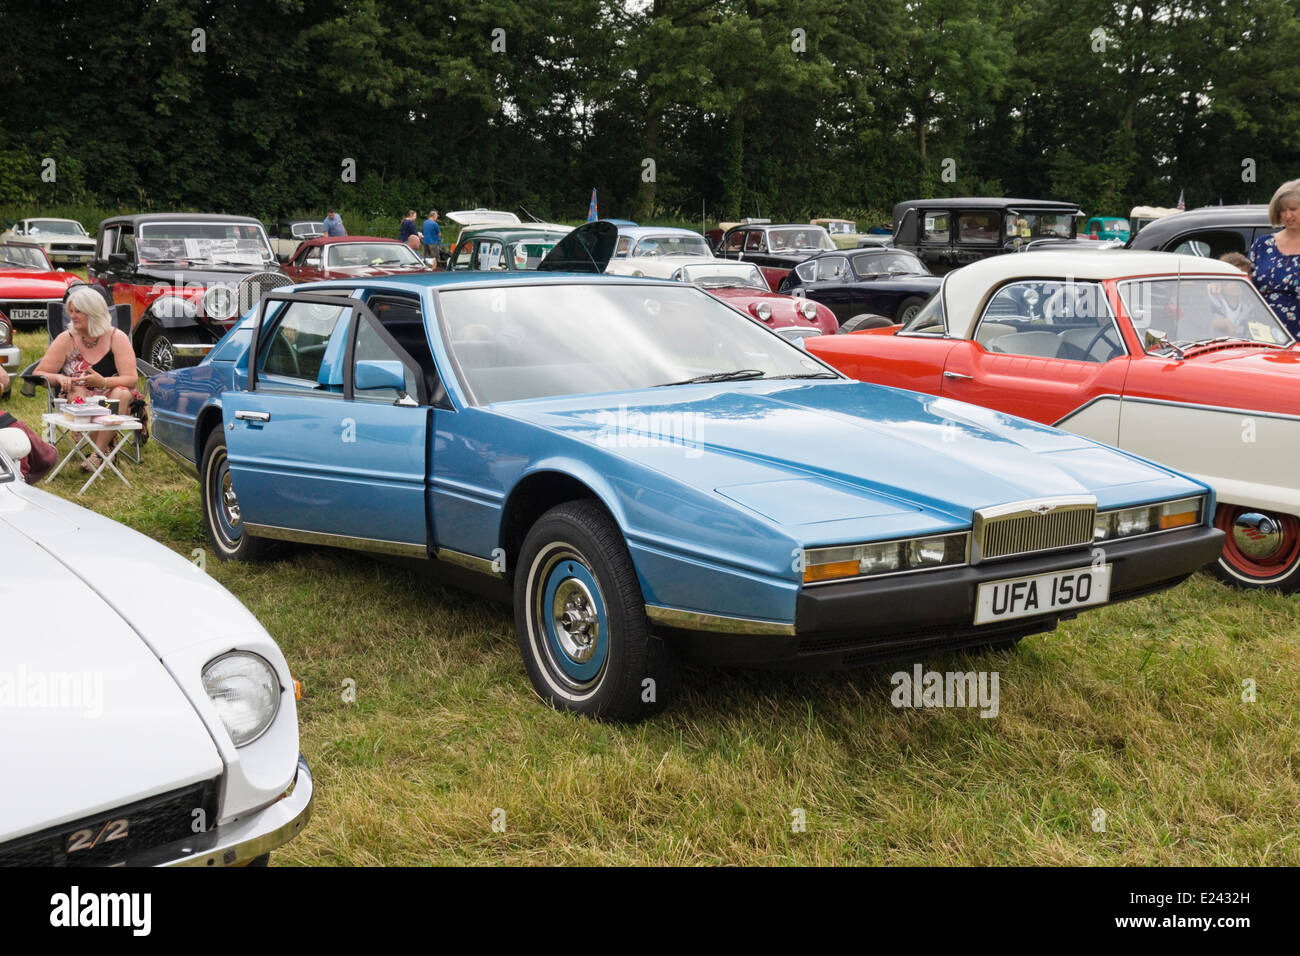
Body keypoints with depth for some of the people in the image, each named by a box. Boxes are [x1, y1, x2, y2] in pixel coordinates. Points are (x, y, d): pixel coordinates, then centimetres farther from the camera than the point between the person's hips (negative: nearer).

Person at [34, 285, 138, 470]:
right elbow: (39, 374, 1)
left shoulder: (116, 337, -7)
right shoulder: (66, 340, -2)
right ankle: (107, 445, -27)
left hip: (114, 398, -1)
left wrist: (103, 382, -34)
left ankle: (98, 453, -29)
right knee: (77, 392, -32)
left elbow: (131, 378, -15)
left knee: (122, 393, -34)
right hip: (80, 400, 1)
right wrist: (59, 378, -22)